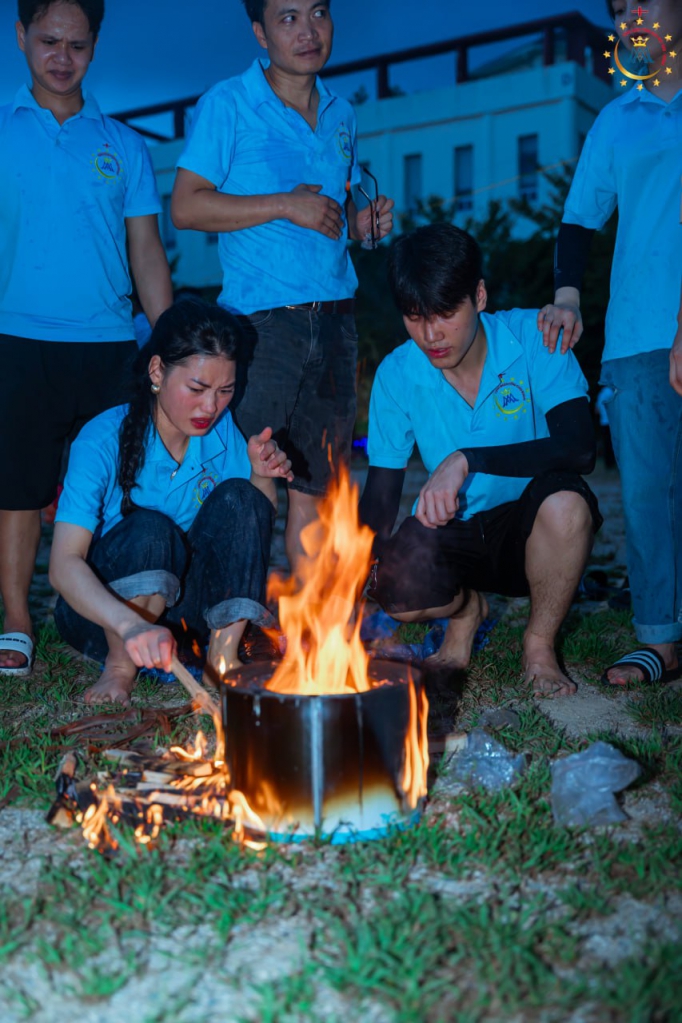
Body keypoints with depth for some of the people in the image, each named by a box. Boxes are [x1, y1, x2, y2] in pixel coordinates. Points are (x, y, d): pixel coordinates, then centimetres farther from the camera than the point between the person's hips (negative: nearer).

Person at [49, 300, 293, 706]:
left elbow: (250, 523, 3)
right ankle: (119, 669, -12)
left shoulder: (220, 428, -6)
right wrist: (131, 625, -50)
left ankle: (223, 658, -14)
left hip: (185, 603, 4)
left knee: (238, 499, -19)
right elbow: (64, 565, -31)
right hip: (102, 609, -4)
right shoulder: (102, 441, -21)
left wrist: (263, 477, -20)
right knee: (149, 528, -34)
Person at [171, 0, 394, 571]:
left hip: (334, 316, 6)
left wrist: (364, 223, 4)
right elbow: (186, 207, -9)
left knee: (317, 480, 9)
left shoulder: (341, 114, 17)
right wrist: (286, 205, -14)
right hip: (261, 316, -5)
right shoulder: (227, 105, -1)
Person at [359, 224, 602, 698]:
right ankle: (466, 609, 9)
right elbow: (382, 489, -1)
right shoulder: (396, 375, -6)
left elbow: (579, 448, -27)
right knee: (397, 591, -31)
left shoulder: (533, 338, -14)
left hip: (529, 532, -1)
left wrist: (468, 459, -35)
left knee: (563, 501, -36)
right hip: (452, 531, 1)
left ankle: (540, 645, -7)